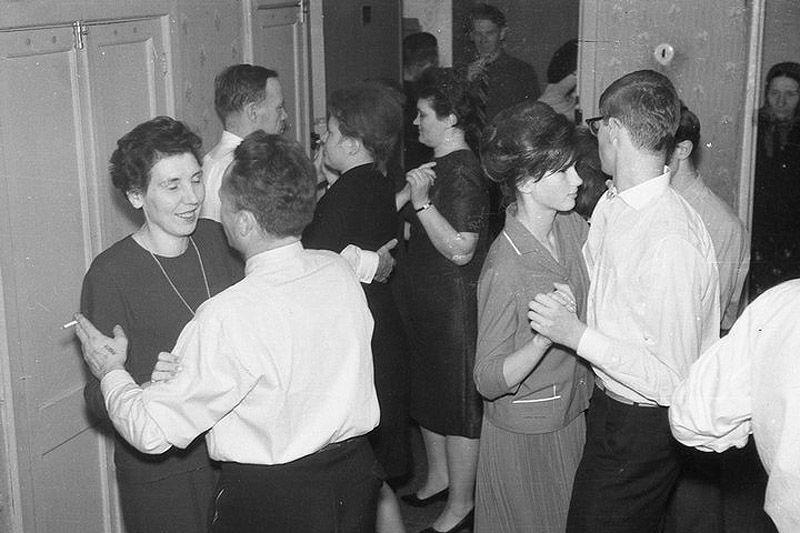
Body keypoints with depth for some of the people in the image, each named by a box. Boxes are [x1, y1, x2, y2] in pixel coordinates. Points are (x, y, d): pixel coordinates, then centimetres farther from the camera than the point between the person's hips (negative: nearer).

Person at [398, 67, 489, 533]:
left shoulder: (463, 172, -20)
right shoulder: (440, 166, 11)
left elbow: (460, 250, -27)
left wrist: (422, 201, -28)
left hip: (456, 306, -10)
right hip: (429, 302, 10)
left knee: (459, 402, 2)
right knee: (428, 392, 20)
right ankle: (439, 479, 38)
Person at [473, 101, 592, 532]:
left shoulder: (573, 226, -5)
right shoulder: (505, 268, -27)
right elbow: (489, 382, -25)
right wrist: (545, 337, -39)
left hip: (573, 414, 7)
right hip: (525, 434, -7)